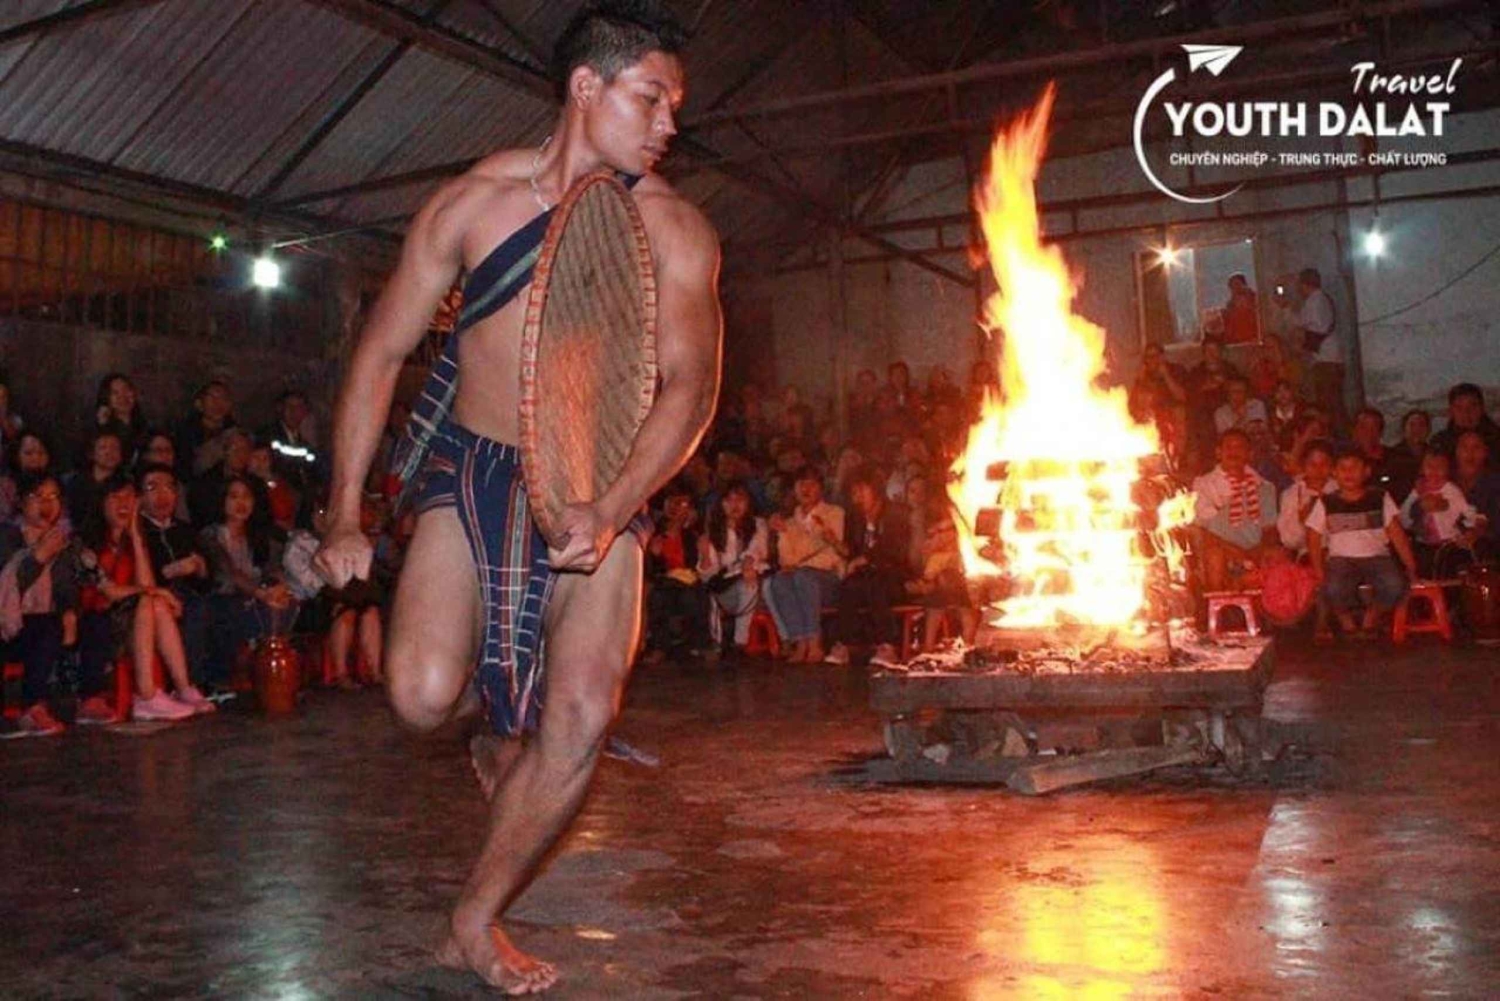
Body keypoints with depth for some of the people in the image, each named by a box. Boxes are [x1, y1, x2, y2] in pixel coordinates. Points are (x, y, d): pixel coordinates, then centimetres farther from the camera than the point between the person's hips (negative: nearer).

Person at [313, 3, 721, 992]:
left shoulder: (678, 231, -6)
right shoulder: (472, 201, -4)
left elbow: (691, 384, -15)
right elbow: (381, 353, 1)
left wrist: (610, 510, -31)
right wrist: (346, 515, -3)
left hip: (602, 489, 0)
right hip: (471, 469, 0)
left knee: (584, 717, -12)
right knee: (423, 696, -18)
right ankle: (502, 718, 22)